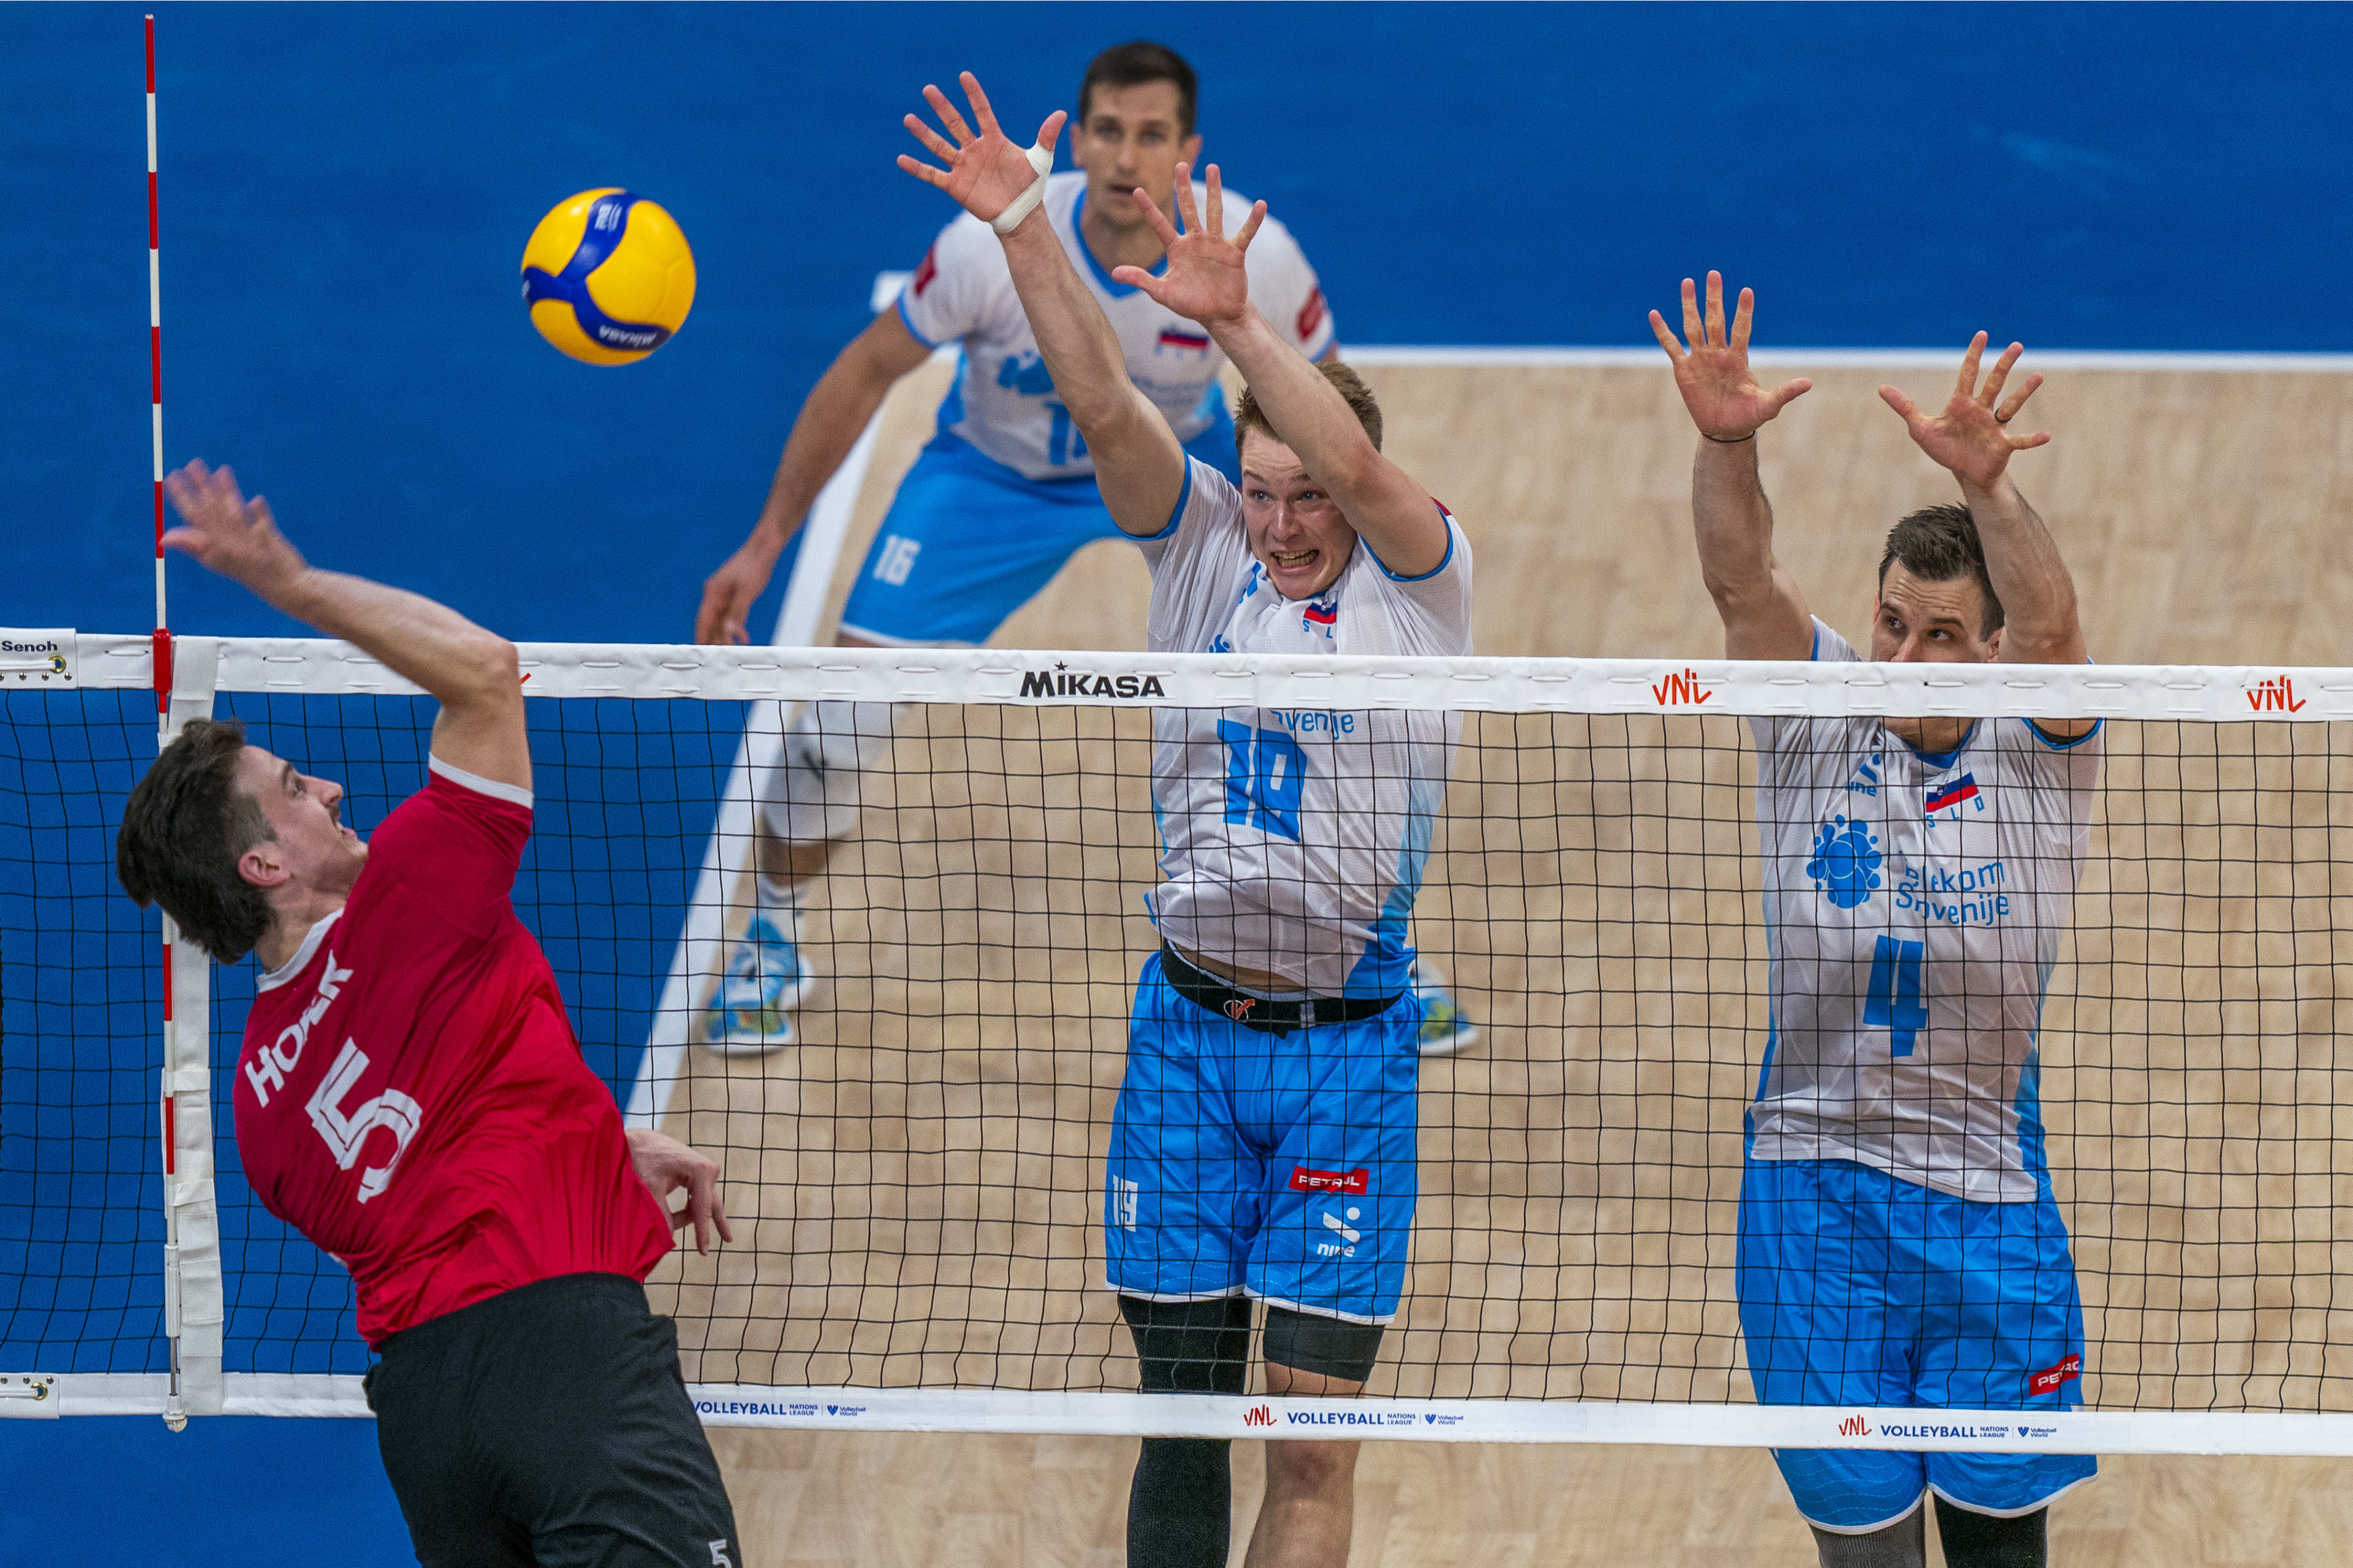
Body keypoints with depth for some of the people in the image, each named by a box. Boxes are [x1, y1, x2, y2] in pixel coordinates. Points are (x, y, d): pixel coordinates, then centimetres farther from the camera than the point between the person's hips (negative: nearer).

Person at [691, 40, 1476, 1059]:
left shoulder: (1252, 258, -29)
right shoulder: (994, 245, -32)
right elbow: (866, 373, -16)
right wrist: (765, 545, -13)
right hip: (995, 474, -1)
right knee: (840, 723, -11)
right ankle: (770, 944, 18)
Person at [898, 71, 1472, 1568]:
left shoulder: (1420, 581, -5)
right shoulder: (1205, 545, 3)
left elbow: (1355, 459, -25)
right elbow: (1102, 399, -10)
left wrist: (1237, 322, -38)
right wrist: (1022, 227, -23)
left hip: (1348, 1045, -3)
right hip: (1189, 1032, 3)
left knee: (1315, 1445, -2)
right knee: (1180, 1420, 5)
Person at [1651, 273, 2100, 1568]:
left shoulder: (2035, 744, -6)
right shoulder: (1819, 719, -2)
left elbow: (2046, 621, -26)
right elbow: (1739, 581, -18)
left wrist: (1983, 484, -47)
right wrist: (1723, 444, -39)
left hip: (1986, 1184, -1)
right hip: (1812, 1178, 1)